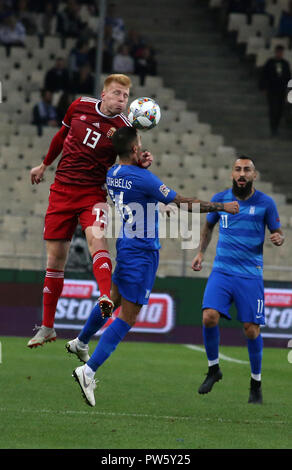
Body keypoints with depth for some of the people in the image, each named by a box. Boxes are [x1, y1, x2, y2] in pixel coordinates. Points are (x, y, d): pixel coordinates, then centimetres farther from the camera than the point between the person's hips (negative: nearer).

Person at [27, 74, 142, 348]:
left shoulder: (124, 129, -9)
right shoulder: (80, 106, 1)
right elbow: (62, 135, 19)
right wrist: (45, 165, 30)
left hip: (92, 192, -3)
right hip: (62, 189, 3)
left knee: (95, 236, -33)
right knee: (55, 256, 5)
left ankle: (106, 297, -52)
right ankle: (47, 328, 15)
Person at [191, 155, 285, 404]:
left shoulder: (265, 203, -3)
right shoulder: (220, 199, 4)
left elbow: (278, 232, 5)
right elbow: (208, 226, 22)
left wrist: (278, 239, -17)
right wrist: (201, 252, 14)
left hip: (250, 274, -2)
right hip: (222, 271, 2)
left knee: (252, 330, -3)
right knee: (209, 317, -18)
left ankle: (256, 384, 15)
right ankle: (213, 369, 5)